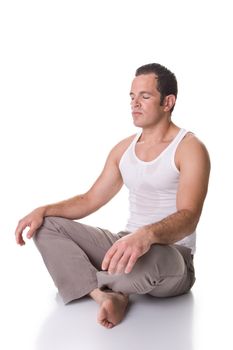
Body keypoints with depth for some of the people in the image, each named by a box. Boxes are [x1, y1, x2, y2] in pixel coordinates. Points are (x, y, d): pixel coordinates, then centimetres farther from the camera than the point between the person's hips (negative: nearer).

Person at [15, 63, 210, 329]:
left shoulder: (190, 148, -11)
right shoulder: (124, 148, 10)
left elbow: (188, 217, -25)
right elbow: (90, 200, 12)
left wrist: (147, 235, -46)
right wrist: (44, 210, -5)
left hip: (172, 255, -6)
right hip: (125, 245, 6)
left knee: (146, 259, -43)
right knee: (46, 226, -5)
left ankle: (86, 279, -7)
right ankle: (105, 295, -24)